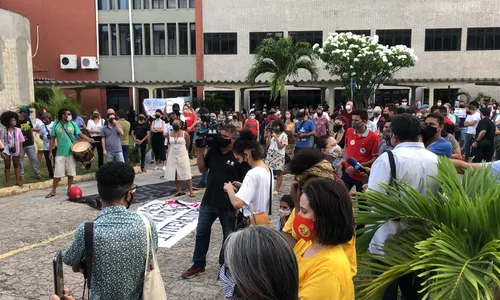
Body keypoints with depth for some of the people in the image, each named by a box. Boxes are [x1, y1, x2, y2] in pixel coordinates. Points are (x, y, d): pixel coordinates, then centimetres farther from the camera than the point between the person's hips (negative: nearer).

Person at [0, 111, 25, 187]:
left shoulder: (18, 130, -3)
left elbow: (20, 142, 0)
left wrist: (21, 152, -4)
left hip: (15, 150, 1)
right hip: (6, 150, -1)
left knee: (16, 165, 9)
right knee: (7, 166, 7)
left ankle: (18, 181, 14)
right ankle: (7, 182, 13)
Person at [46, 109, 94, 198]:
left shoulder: (73, 124, 1)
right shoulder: (56, 125, -1)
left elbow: (80, 134, 0)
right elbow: (52, 139, 3)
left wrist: (89, 139, -18)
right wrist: (50, 152, 1)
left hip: (71, 152, 1)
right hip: (60, 153, -1)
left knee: (71, 172, 7)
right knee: (57, 173, 2)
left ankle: (69, 189, 21)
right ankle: (53, 191, 13)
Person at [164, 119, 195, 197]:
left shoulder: (185, 134, -11)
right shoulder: (169, 133, 1)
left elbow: (188, 144, 5)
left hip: (182, 155, -4)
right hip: (172, 156, 4)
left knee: (187, 174, -4)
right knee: (174, 174, 6)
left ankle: (191, 191, 0)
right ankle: (179, 191, 17)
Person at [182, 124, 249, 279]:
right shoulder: (213, 151, 1)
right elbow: (202, 169, 10)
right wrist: (200, 151, -2)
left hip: (229, 205, -5)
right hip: (208, 201, 5)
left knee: (229, 237, 12)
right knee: (201, 232, 15)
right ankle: (198, 264, 31)